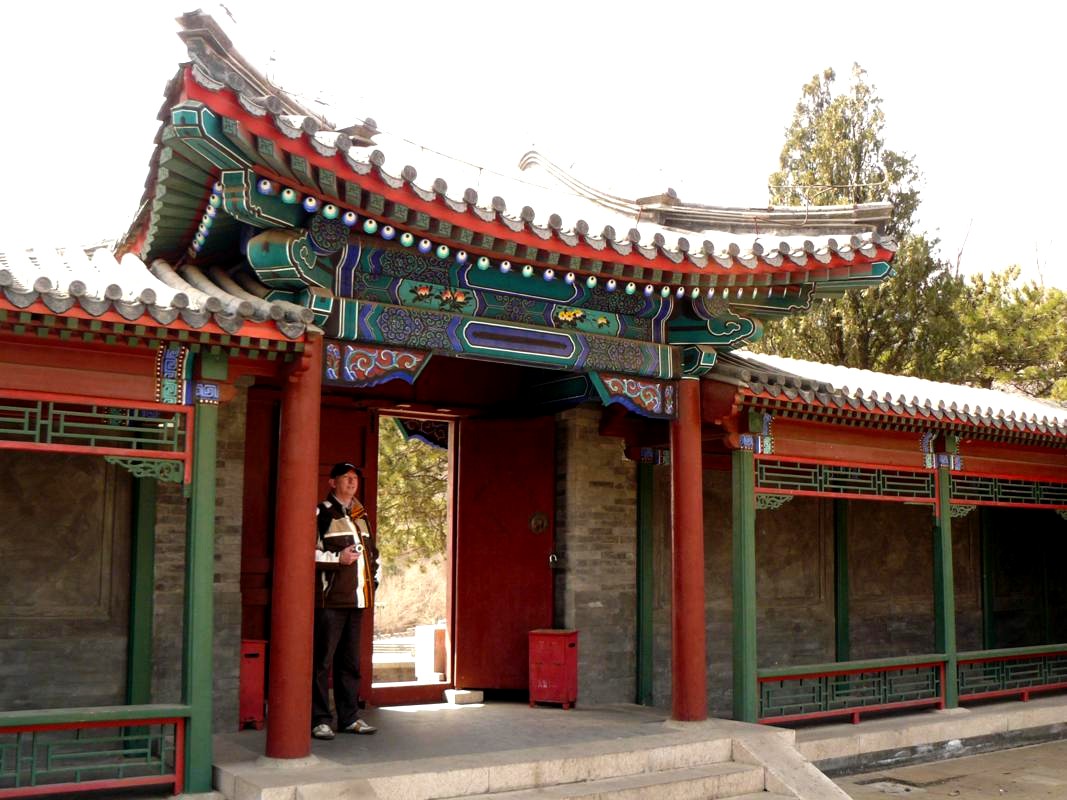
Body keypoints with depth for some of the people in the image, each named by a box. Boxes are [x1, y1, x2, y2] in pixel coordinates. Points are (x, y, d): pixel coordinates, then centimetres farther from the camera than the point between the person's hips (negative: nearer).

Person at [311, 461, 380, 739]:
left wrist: (373, 579, 19)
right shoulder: (321, 513, -3)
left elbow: (372, 551, 30)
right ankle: (319, 720, 0)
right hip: (329, 599, -7)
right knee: (323, 661, -5)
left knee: (351, 662, 12)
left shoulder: (361, 516, 19)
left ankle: (349, 718, 20)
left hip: (356, 600, 7)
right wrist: (338, 558, -15)